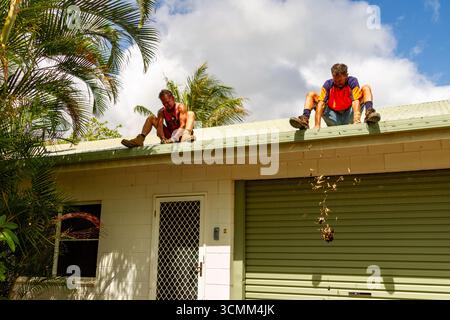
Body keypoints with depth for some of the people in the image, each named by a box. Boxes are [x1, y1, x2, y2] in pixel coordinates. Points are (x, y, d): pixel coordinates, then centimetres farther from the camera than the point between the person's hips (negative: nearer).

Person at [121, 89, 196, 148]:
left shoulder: (180, 107, -11)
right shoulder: (162, 112, 0)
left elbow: (182, 125, -23)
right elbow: (159, 126, -14)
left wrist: (175, 137, -39)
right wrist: (163, 138, -35)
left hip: (181, 133, -3)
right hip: (170, 135, 4)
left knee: (190, 113, -25)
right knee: (151, 118, -4)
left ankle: (187, 135, -57)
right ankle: (140, 139, -26)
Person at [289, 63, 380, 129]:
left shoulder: (352, 81, -10)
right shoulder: (328, 84, -7)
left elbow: (356, 101, -25)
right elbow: (321, 103, -19)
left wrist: (357, 120, -43)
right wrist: (317, 125, -33)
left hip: (349, 116, -1)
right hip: (333, 119, 1)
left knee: (366, 88, -14)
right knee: (311, 95, -7)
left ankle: (369, 113, -39)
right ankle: (305, 119, -30)